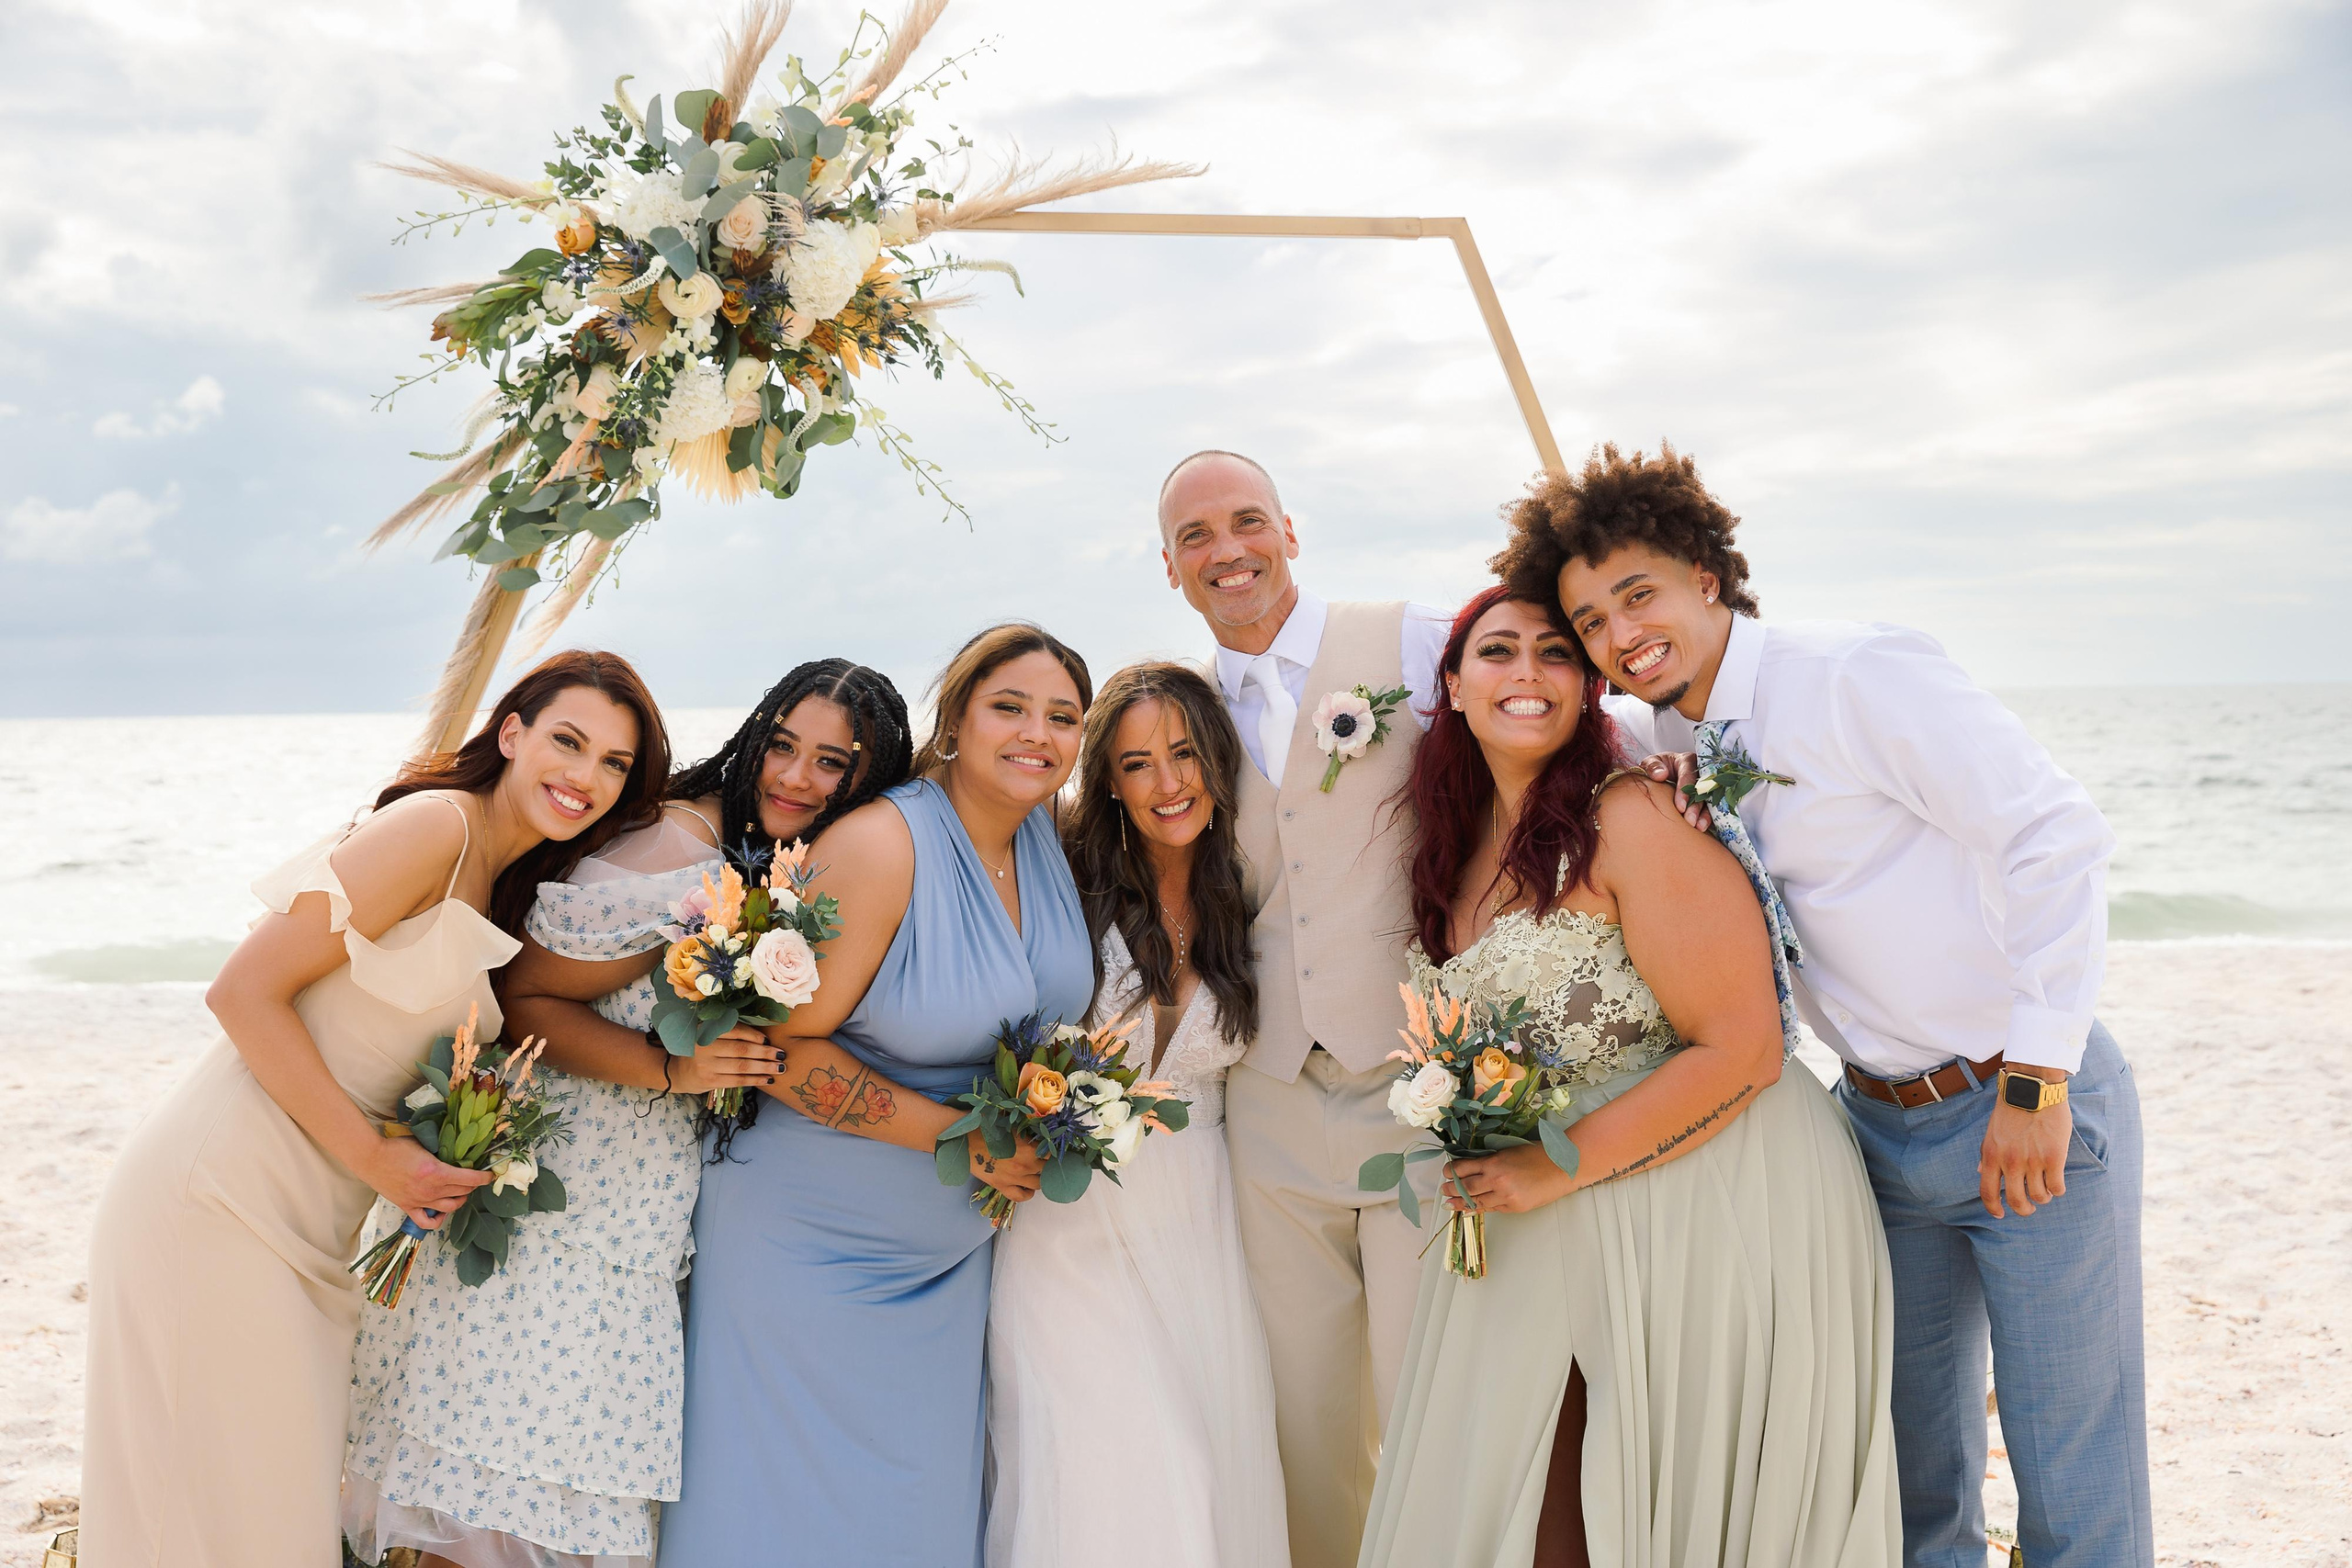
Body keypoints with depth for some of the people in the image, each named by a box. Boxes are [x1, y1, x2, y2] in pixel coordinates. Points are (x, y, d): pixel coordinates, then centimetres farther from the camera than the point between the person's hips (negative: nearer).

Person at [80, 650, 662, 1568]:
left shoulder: (505, 889, 14)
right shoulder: (435, 824, -14)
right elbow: (245, 991, -17)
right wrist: (376, 1158, -16)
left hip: (306, 1230, 8)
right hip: (219, 1199, -8)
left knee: (291, 1491, 12)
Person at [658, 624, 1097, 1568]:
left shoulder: (1048, 842, 0)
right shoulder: (882, 843, -21)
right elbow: (784, 1044, -21)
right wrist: (960, 1138, -19)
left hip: (953, 1254, 6)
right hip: (817, 1242, -6)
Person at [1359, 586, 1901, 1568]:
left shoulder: (1633, 815, -16)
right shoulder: (1460, 846, 8)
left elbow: (1740, 1051, -19)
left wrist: (1554, 1169, -16)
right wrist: (1481, 1167, 7)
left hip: (1710, 1214, -7)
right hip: (1564, 1236, 7)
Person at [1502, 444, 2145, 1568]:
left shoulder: (1857, 674, -17)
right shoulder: (1670, 749, 4)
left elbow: (2057, 835, -21)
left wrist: (2037, 1079, -22)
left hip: (2031, 1110, -6)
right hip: (1882, 1126, 7)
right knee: (1913, 1470, 16)